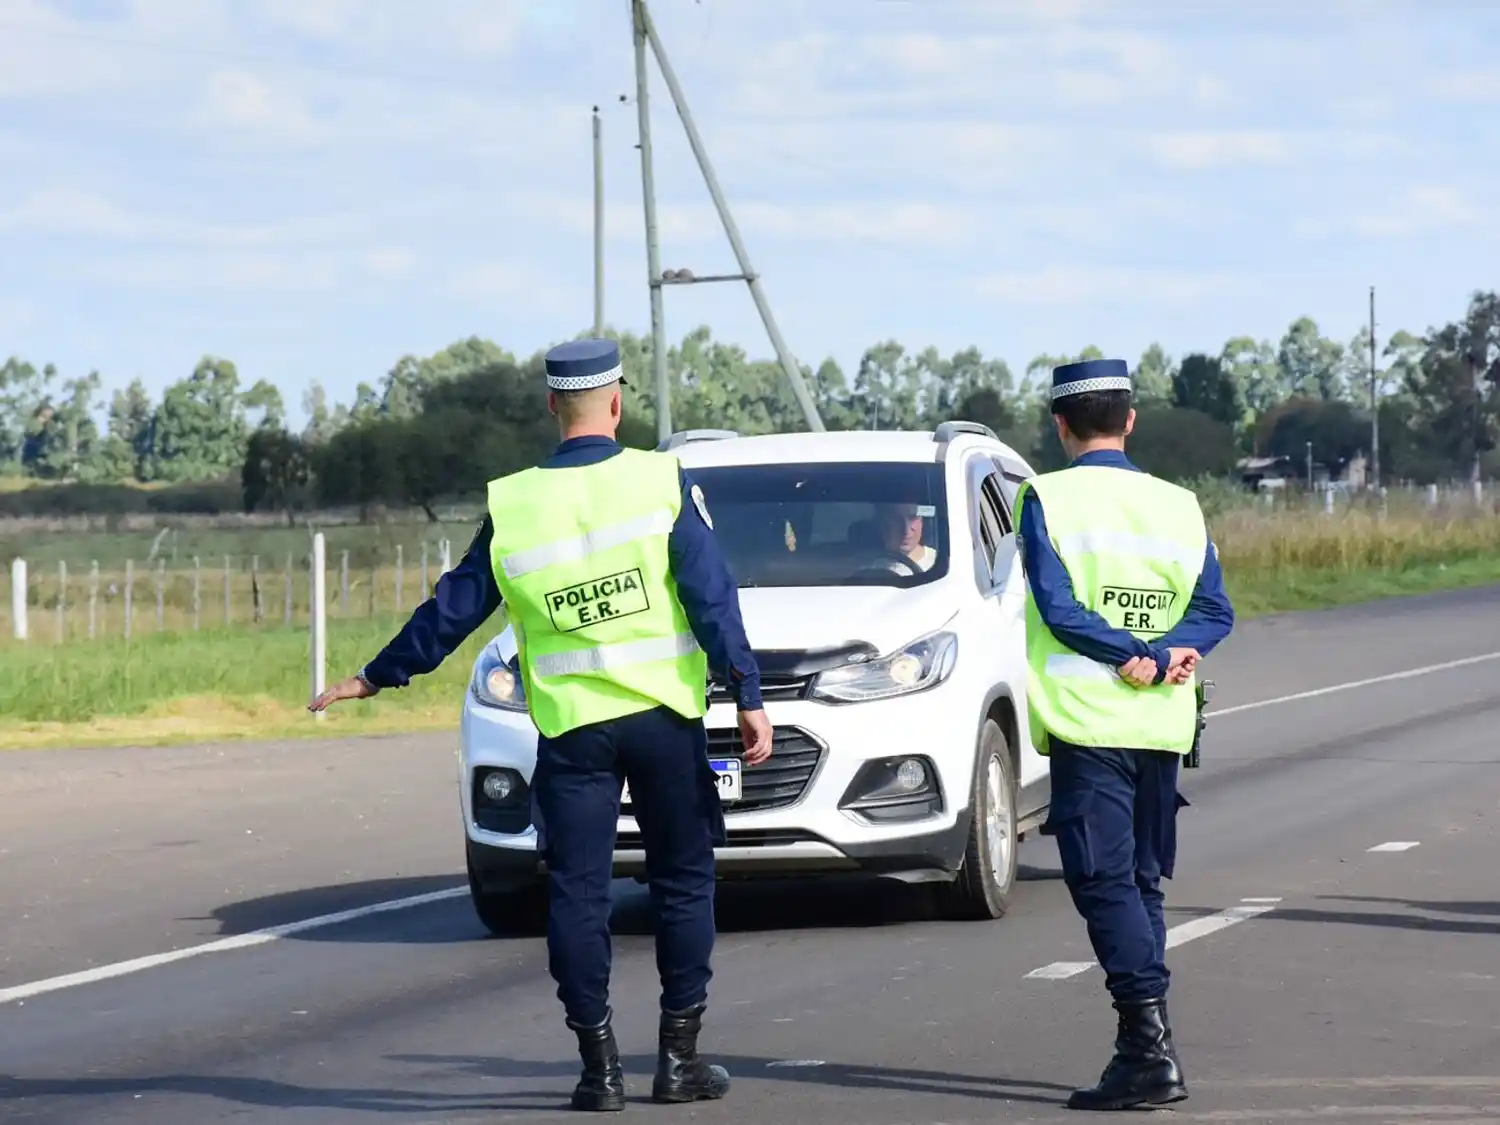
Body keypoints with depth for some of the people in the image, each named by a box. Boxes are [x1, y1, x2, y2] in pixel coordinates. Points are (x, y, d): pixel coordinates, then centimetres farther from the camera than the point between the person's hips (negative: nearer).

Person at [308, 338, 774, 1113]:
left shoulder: (513, 505, 0)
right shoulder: (661, 482, -5)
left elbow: (452, 611, 8)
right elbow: (712, 599, -9)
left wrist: (376, 678, 20)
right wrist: (747, 695, -5)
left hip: (571, 726, 1)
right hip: (664, 715, -1)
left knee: (578, 894, 5)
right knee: (683, 881, 10)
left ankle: (600, 1068, 3)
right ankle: (679, 1058, 9)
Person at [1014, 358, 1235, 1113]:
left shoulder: (1047, 499, -3)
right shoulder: (1177, 505, 11)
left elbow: (1056, 607, -13)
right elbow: (1214, 612, 4)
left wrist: (1138, 657, -10)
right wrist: (1166, 654, -9)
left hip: (1087, 722, -5)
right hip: (1162, 728, 5)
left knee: (1105, 882, -7)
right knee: (1141, 884, 14)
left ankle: (1150, 1044, -19)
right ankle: (1144, 1048, 12)